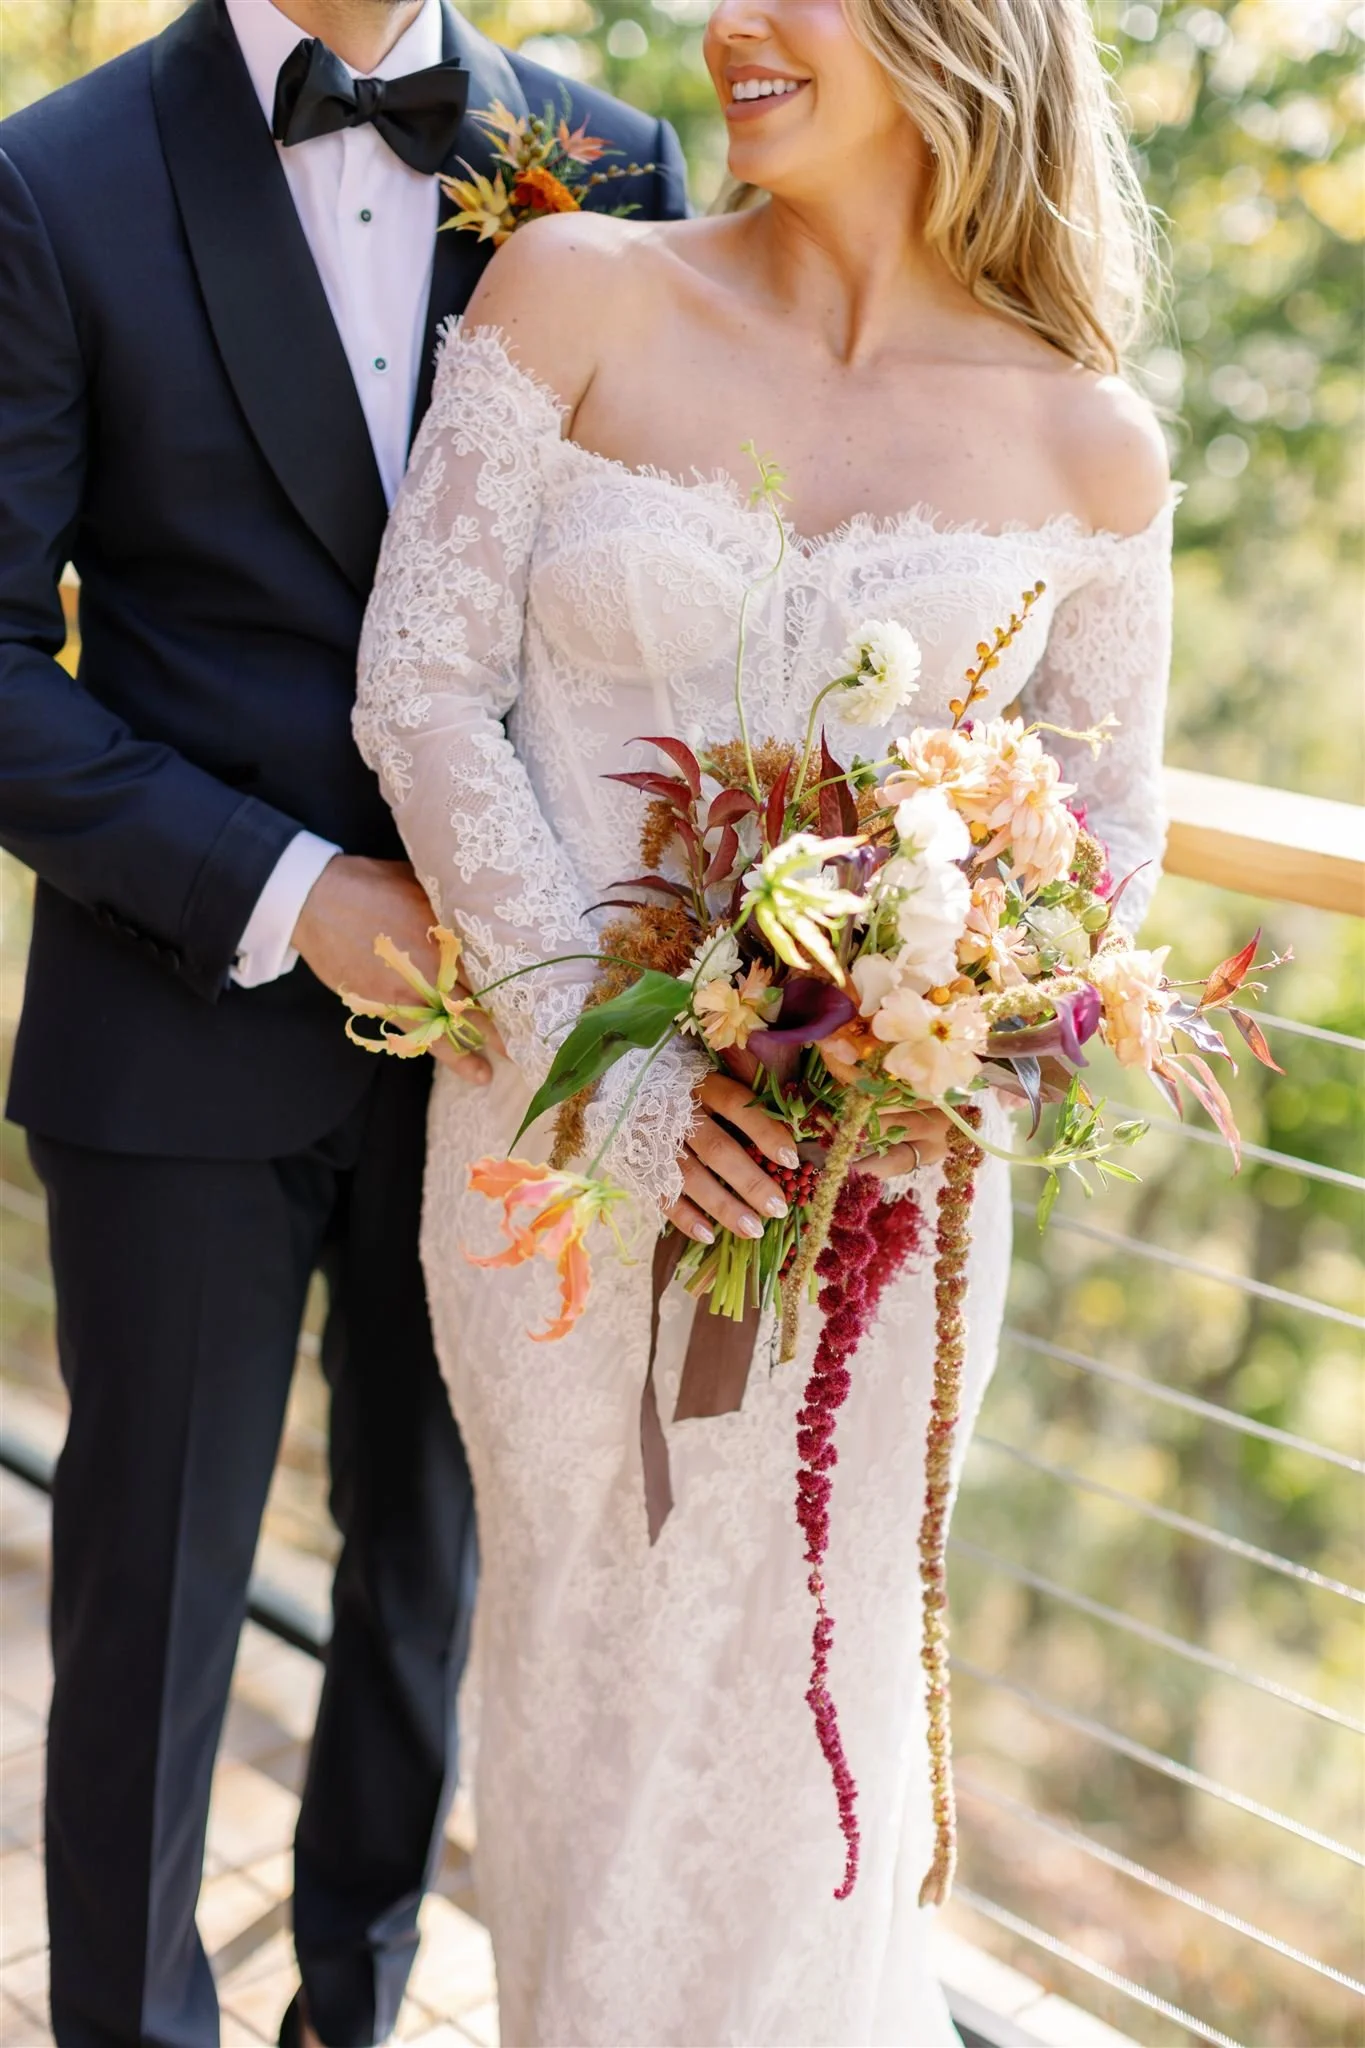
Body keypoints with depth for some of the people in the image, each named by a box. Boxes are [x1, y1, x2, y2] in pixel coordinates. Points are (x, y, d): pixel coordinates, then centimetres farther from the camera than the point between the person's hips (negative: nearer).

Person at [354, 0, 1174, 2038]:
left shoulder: (1086, 444, -2)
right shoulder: (577, 291, -5)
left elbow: (1107, 810, 7)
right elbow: (424, 685, -7)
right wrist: (610, 1057, -15)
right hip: (559, 1129, 0)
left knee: (803, 1680, 15)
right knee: (587, 1648, 17)